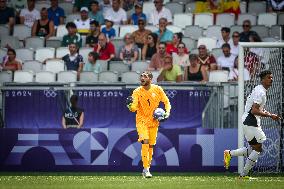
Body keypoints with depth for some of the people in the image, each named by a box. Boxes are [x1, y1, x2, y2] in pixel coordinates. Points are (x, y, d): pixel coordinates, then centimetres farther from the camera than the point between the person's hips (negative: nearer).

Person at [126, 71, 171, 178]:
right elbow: (134, 108, -17)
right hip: (142, 121, -2)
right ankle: (146, 169, -18)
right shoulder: (137, 92, -8)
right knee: (145, 143, -19)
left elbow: (166, 102, 7)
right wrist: (130, 105, -39)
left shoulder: (157, 89, -4)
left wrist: (167, 113, -8)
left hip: (154, 121, 2)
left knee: (151, 145, 7)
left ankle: (147, 168, 20)